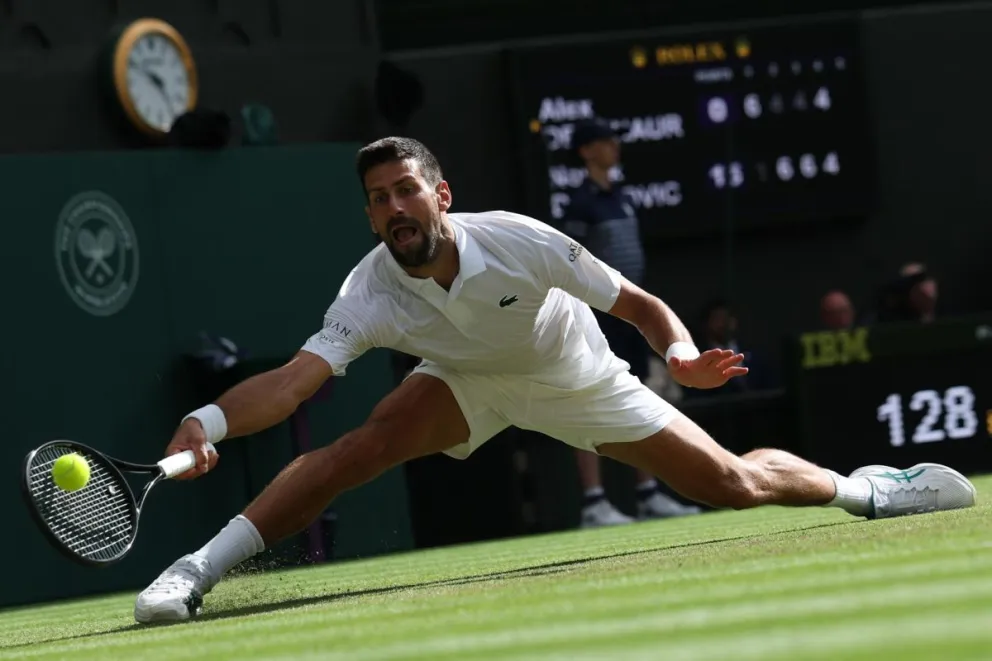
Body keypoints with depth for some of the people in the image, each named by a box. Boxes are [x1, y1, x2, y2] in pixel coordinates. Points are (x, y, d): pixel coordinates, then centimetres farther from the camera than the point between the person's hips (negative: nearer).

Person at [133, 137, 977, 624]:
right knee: (370, 439, -31)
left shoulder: (519, 242, -33)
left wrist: (681, 351, -42)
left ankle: (861, 487, 30)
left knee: (733, 485, -2)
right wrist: (211, 421, -62)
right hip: (467, 382, 0)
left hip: (575, 379, 0)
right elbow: (294, 380, -44)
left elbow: (640, 304, -22)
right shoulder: (371, 293, -30)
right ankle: (199, 569, -30)